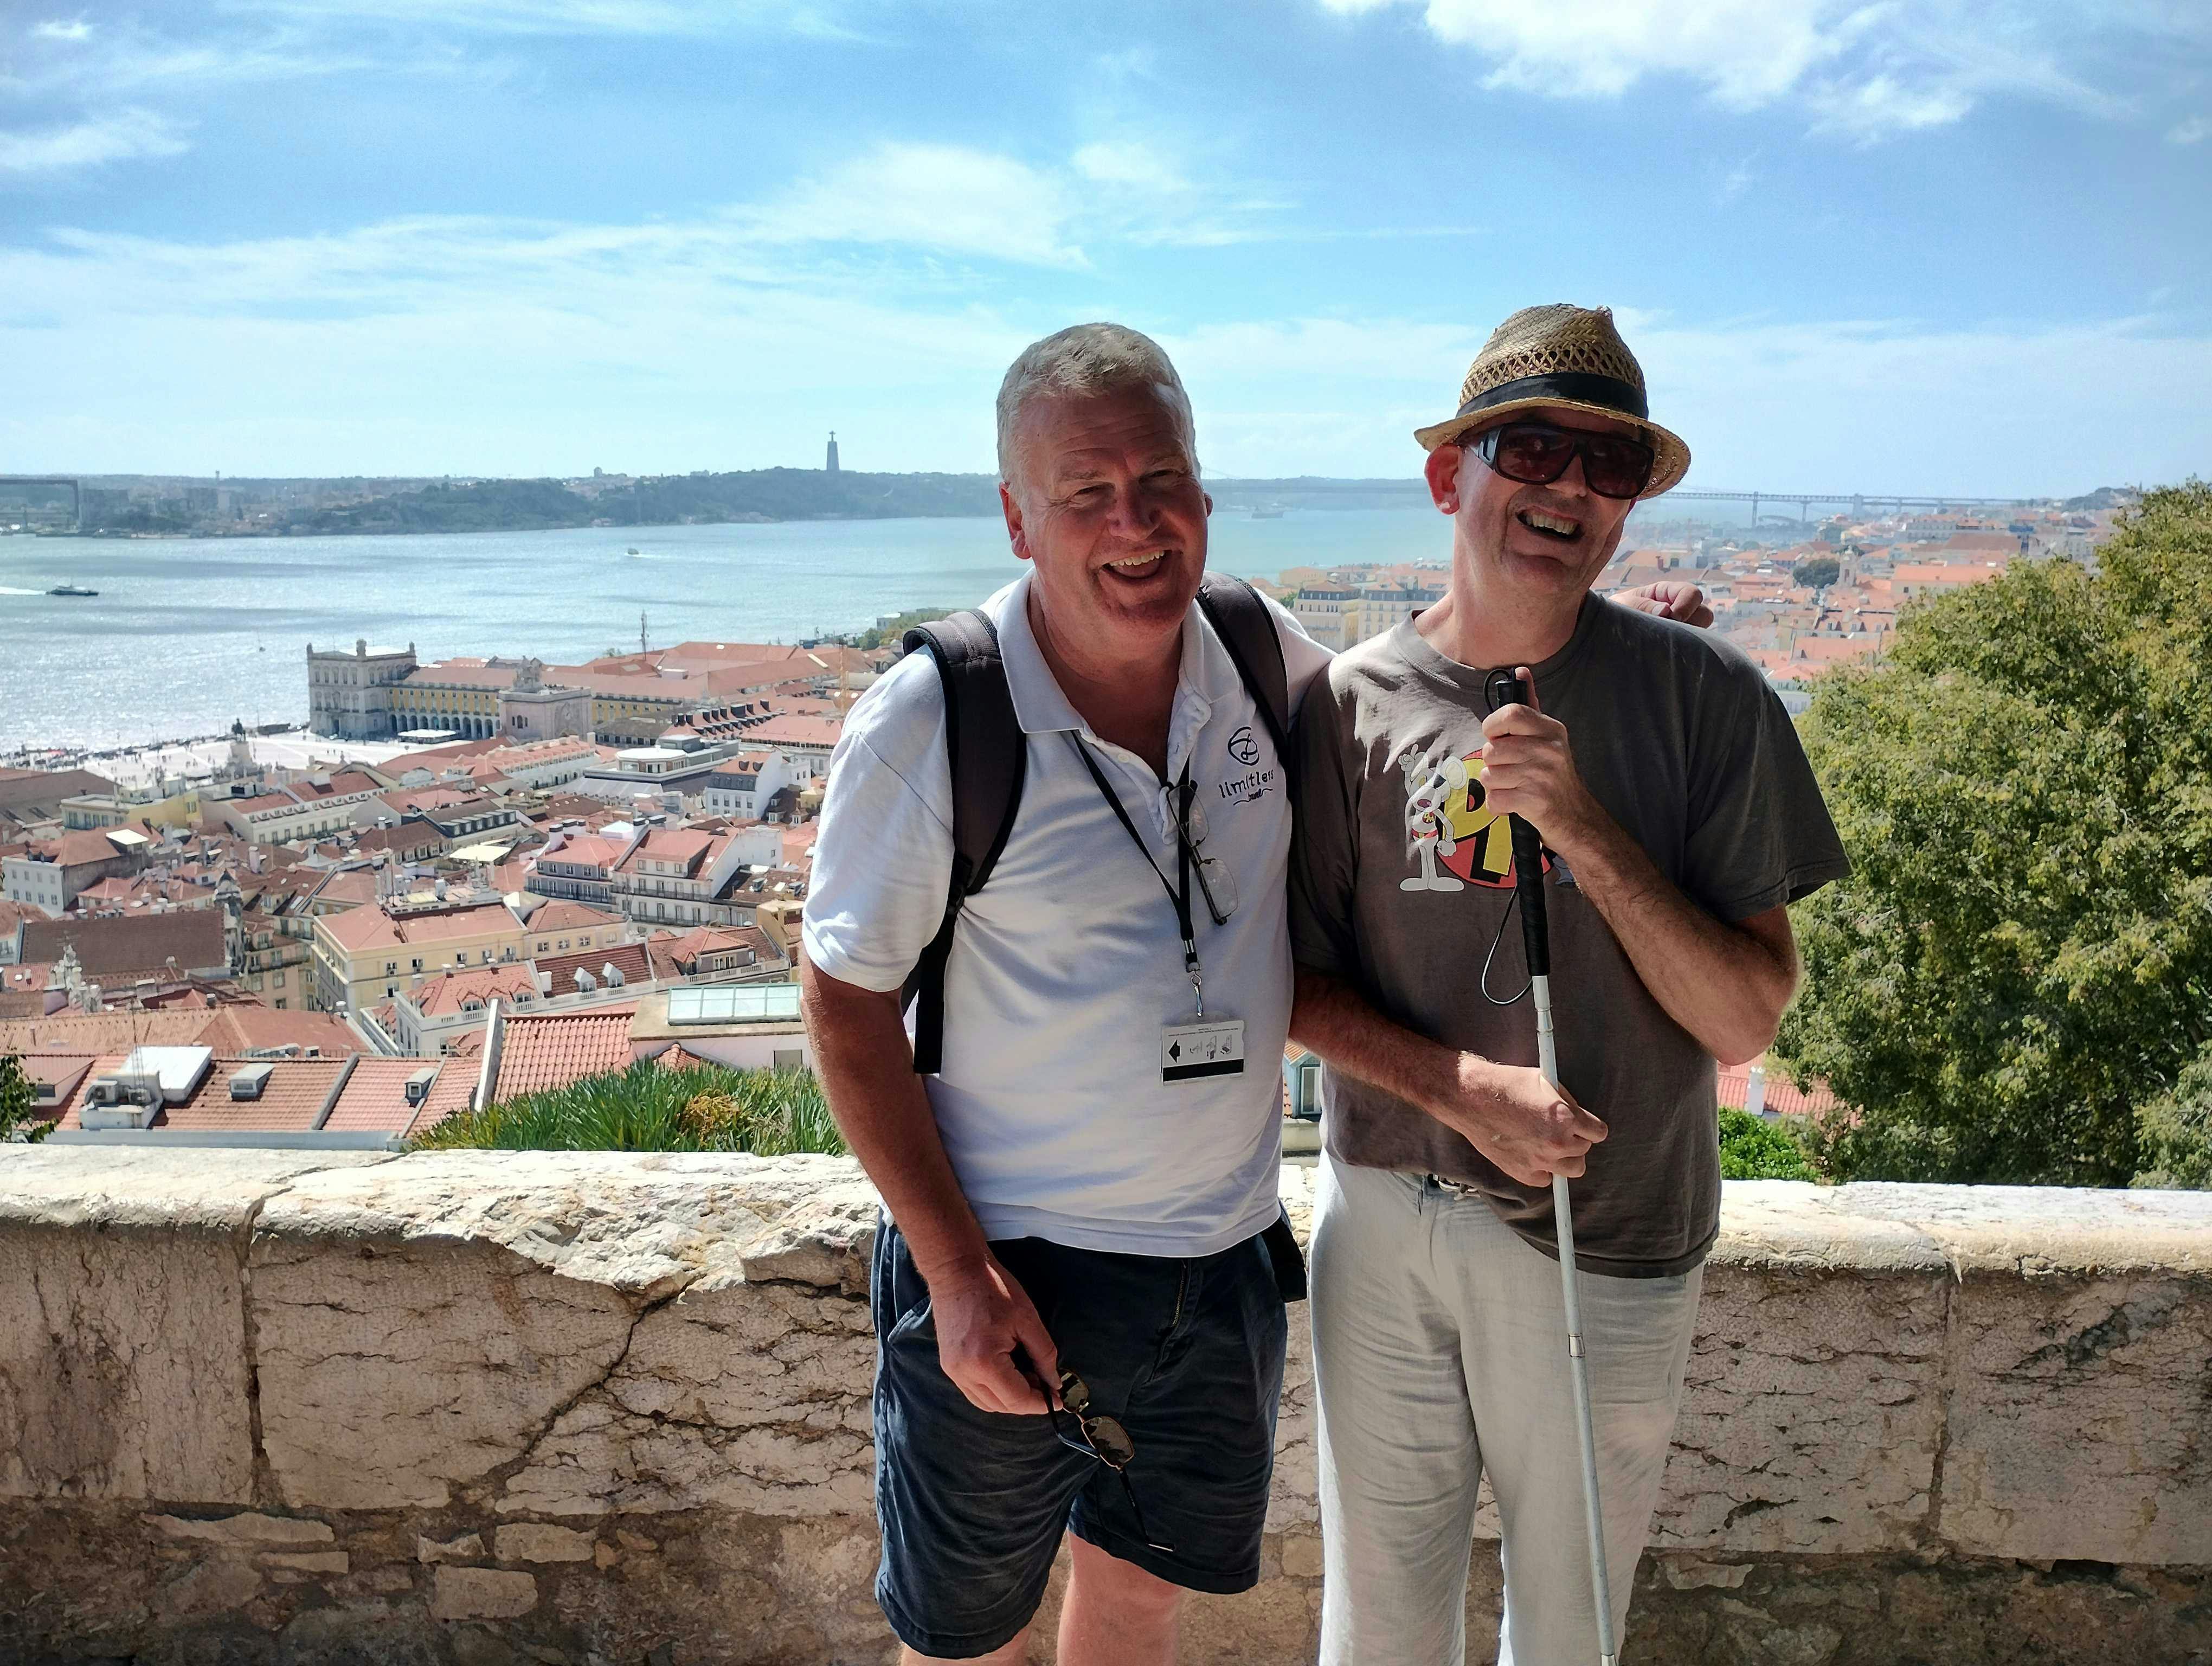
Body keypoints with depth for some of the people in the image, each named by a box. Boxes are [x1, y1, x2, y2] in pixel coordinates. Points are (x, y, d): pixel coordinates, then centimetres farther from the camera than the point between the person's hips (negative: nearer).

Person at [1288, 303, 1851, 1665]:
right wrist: (1464, 1089, -17)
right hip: (1385, 1217, 1)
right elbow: (1305, 983, -1)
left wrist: (1587, 830, -24)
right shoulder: (1355, 701, -6)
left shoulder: (1703, 698, -10)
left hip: (1606, 1244, -1)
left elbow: (1747, 1018, -12)